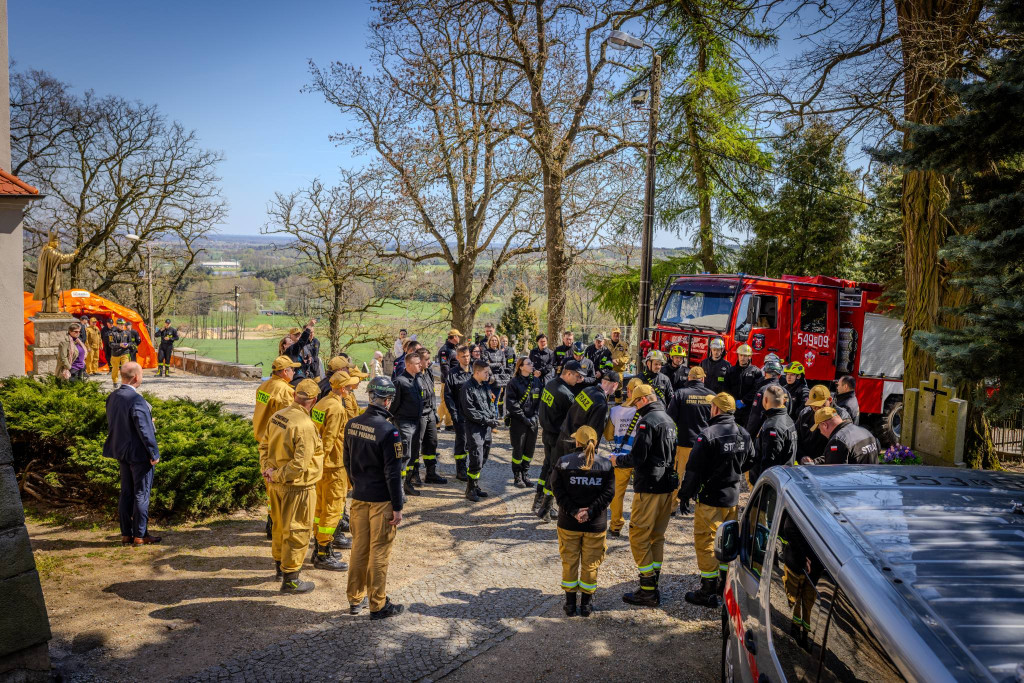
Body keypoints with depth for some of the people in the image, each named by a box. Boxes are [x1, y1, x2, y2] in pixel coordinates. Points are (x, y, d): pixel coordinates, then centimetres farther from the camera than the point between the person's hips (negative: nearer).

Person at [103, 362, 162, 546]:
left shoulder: (112, 397, 4)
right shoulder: (136, 400, -23)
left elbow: (111, 424, 12)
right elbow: (144, 429, -22)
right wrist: (154, 453, -14)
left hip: (122, 453, 8)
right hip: (139, 454, -8)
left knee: (126, 493, 15)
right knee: (141, 494, 2)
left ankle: (126, 534, 22)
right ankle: (140, 535, 10)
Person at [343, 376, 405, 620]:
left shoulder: (352, 424, 0)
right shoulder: (388, 431, -21)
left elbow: (347, 462, 11)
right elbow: (392, 472, -18)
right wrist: (397, 507, -11)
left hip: (359, 497, 6)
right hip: (381, 500, -6)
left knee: (359, 548, 17)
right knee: (379, 553, 5)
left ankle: (355, 600, 29)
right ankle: (378, 605, 16)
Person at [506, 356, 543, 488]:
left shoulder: (537, 381, 8)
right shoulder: (514, 383, -7)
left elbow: (541, 399, 10)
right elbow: (511, 403, -11)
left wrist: (536, 416, -3)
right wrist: (524, 418, -14)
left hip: (533, 421, 5)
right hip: (518, 422, -5)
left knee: (530, 448, 10)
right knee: (518, 449, 2)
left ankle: (525, 475, 24)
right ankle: (517, 477, 15)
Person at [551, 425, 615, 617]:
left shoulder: (563, 462, -6)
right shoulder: (606, 465, -3)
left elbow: (558, 491, -12)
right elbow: (608, 493, -10)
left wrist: (573, 511, -13)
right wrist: (590, 511, -15)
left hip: (568, 523, 0)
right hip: (595, 524, 1)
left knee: (569, 562, 13)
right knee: (590, 564, 13)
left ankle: (570, 603, 20)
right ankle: (586, 604, 22)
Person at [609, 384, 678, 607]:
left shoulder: (647, 421, -15)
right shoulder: (668, 420, 14)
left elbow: (637, 458, -19)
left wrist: (618, 460, 0)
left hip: (649, 487, -9)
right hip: (667, 485, 9)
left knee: (639, 536, -3)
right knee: (657, 536, 14)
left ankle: (648, 591, -2)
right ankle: (653, 588, 19)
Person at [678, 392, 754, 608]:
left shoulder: (708, 435, -19)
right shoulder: (743, 434, 3)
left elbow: (694, 469, -17)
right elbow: (750, 462, 15)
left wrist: (685, 494, -7)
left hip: (710, 499, -7)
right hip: (733, 497, 7)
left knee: (705, 542, 1)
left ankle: (708, 592, 3)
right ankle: (725, 584, 31)